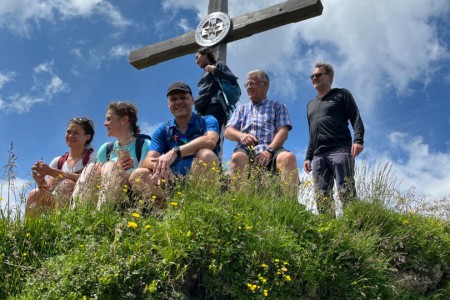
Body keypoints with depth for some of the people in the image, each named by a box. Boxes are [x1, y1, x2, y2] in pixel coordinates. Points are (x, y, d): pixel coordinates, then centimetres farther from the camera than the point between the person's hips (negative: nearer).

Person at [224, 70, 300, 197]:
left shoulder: (278, 107, 23)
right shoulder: (241, 109, 31)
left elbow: (283, 132, 6)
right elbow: (227, 131, 18)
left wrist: (269, 150, -14)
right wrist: (241, 135, -8)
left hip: (271, 150, -1)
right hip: (246, 150, 1)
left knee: (288, 157, -35)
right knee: (237, 157, -36)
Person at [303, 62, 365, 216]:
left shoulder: (341, 95, 14)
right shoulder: (311, 105, 31)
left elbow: (356, 119, 2)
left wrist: (358, 140, -14)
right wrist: (308, 157, 19)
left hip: (340, 150, -5)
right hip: (318, 155, 6)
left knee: (346, 192, -15)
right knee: (321, 196, -5)